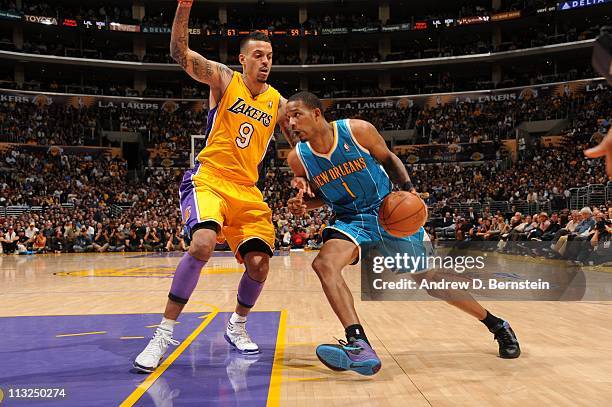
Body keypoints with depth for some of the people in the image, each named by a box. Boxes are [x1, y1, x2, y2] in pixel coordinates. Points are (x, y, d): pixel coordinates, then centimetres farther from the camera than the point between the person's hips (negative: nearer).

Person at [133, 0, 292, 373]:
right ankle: (165, 333, -14)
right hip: (209, 179, -4)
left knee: (259, 263, -5)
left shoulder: (278, 103, 10)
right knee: (203, 244, -29)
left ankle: (237, 327, 24)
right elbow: (180, 52, -11)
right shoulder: (224, 79, 1)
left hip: (248, 190, 4)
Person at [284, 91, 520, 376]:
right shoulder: (298, 157, -9)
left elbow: (388, 159, 1)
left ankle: (497, 325, 26)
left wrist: (407, 188, -14)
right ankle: (359, 346, -32)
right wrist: (302, 203, -14)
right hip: (351, 221, 2)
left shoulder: (358, 130, -17)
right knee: (324, 264, -28)